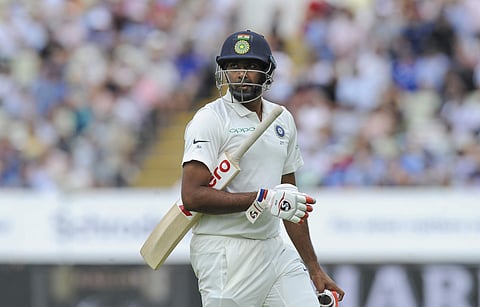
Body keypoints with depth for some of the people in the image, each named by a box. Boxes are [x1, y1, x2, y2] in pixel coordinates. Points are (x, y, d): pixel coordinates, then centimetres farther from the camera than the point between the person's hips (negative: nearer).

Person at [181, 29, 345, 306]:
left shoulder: (283, 120, 14)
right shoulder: (210, 120, -8)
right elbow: (192, 196, -18)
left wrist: (314, 268, 18)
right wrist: (264, 199, -21)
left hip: (274, 250, 7)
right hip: (225, 255, -6)